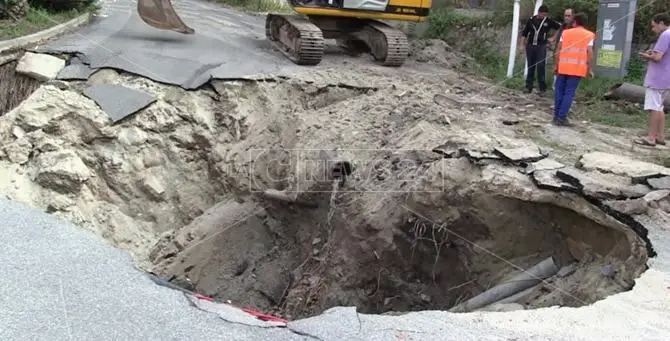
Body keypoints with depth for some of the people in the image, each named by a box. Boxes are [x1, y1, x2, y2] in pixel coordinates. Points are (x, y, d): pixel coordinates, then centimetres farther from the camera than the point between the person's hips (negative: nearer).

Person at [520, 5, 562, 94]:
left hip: (541, 47, -2)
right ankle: (528, 87, 14)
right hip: (530, 46, 2)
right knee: (530, 67, 8)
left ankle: (542, 88, -2)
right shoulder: (531, 20, 3)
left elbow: (560, 28, 7)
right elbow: (524, 33, 8)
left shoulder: (549, 21, -1)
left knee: (541, 67, -8)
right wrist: (522, 45, 4)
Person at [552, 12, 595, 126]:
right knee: (569, 93, -1)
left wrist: (556, 65, 10)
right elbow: (589, 53, -5)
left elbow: (558, 50, 5)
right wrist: (590, 69, 0)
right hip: (577, 68, -2)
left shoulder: (565, 32, 9)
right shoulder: (589, 35, 2)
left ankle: (556, 116, 13)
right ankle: (562, 117, -6)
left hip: (563, 67, 2)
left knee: (559, 91, 11)